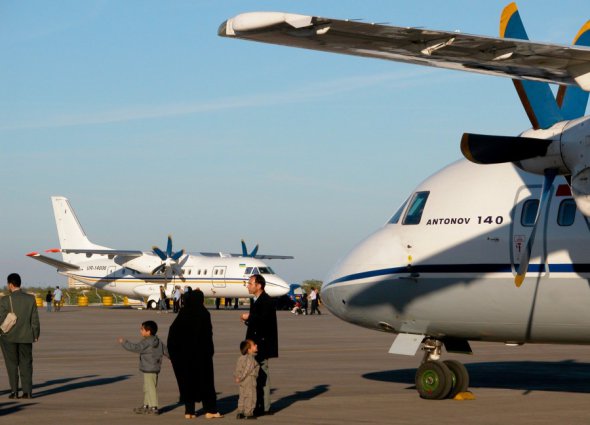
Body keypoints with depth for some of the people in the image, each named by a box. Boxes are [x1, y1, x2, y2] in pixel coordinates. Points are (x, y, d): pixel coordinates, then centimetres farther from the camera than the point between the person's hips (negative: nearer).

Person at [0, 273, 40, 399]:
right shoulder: (31, 299, -3)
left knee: (12, 364, 8)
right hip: (26, 337, 2)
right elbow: (35, 319, 0)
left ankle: (14, 391, 5)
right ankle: (27, 392, 3)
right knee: (26, 364, 9)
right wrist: (36, 335, 10)